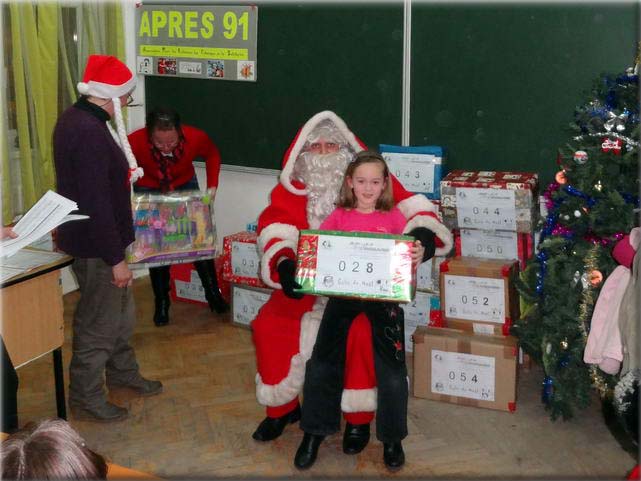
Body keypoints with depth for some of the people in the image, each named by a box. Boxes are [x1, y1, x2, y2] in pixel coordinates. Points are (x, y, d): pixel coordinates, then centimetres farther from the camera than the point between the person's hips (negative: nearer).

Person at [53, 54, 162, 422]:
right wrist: (116, 259, -23)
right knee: (98, 323, 5)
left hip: (94, 238, 10)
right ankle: (85, 399, 22)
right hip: (95, 246, -10)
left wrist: (124, 173, 9)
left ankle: (122, 372, 44)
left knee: (122, 311, 25)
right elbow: (96, 204, -27)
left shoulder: (77, 118, 7)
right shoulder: (89, 132, -26)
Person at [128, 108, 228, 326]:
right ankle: (161, 302, 14)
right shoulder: (134, 142, -36)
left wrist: (212, 186, -14)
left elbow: (212, 154, -7)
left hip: (185, 186, 1)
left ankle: (213, 293, 20)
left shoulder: (195, 138, -31)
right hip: (148, 190, -1)